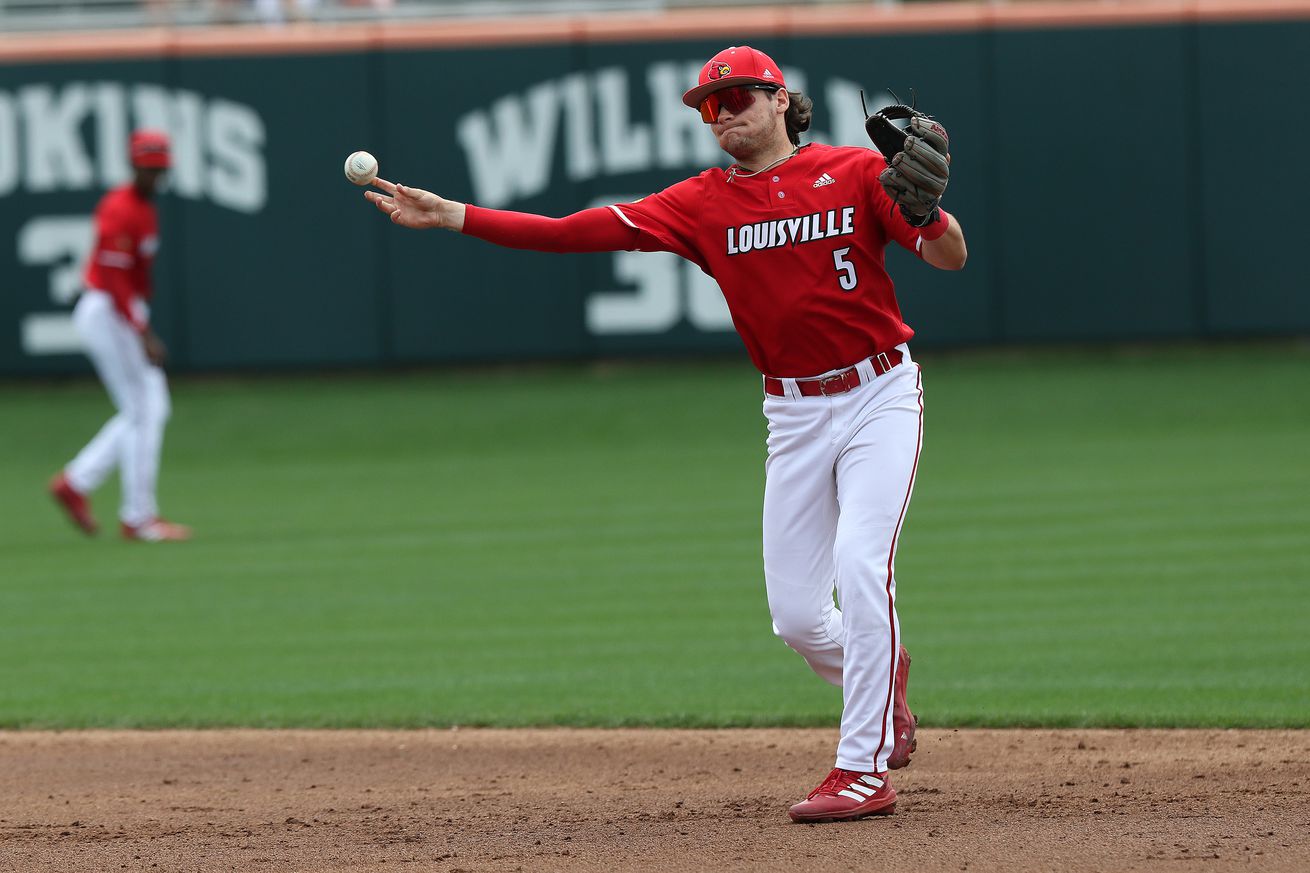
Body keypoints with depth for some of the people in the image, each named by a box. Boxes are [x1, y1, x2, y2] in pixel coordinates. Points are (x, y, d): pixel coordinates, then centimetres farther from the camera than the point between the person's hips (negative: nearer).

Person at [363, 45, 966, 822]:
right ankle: (882, 678, 36)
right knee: (796, 615, 2)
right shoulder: (704, 203, 1)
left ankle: (865, 771, -16)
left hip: (881, 394, -4)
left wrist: (921, 207, -34)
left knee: (860, 563, -21)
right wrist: (449, 216, -13)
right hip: (794, 415, 4)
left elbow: (953, 257, -12)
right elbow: (575, 232, -6)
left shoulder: (856, 173, -6)